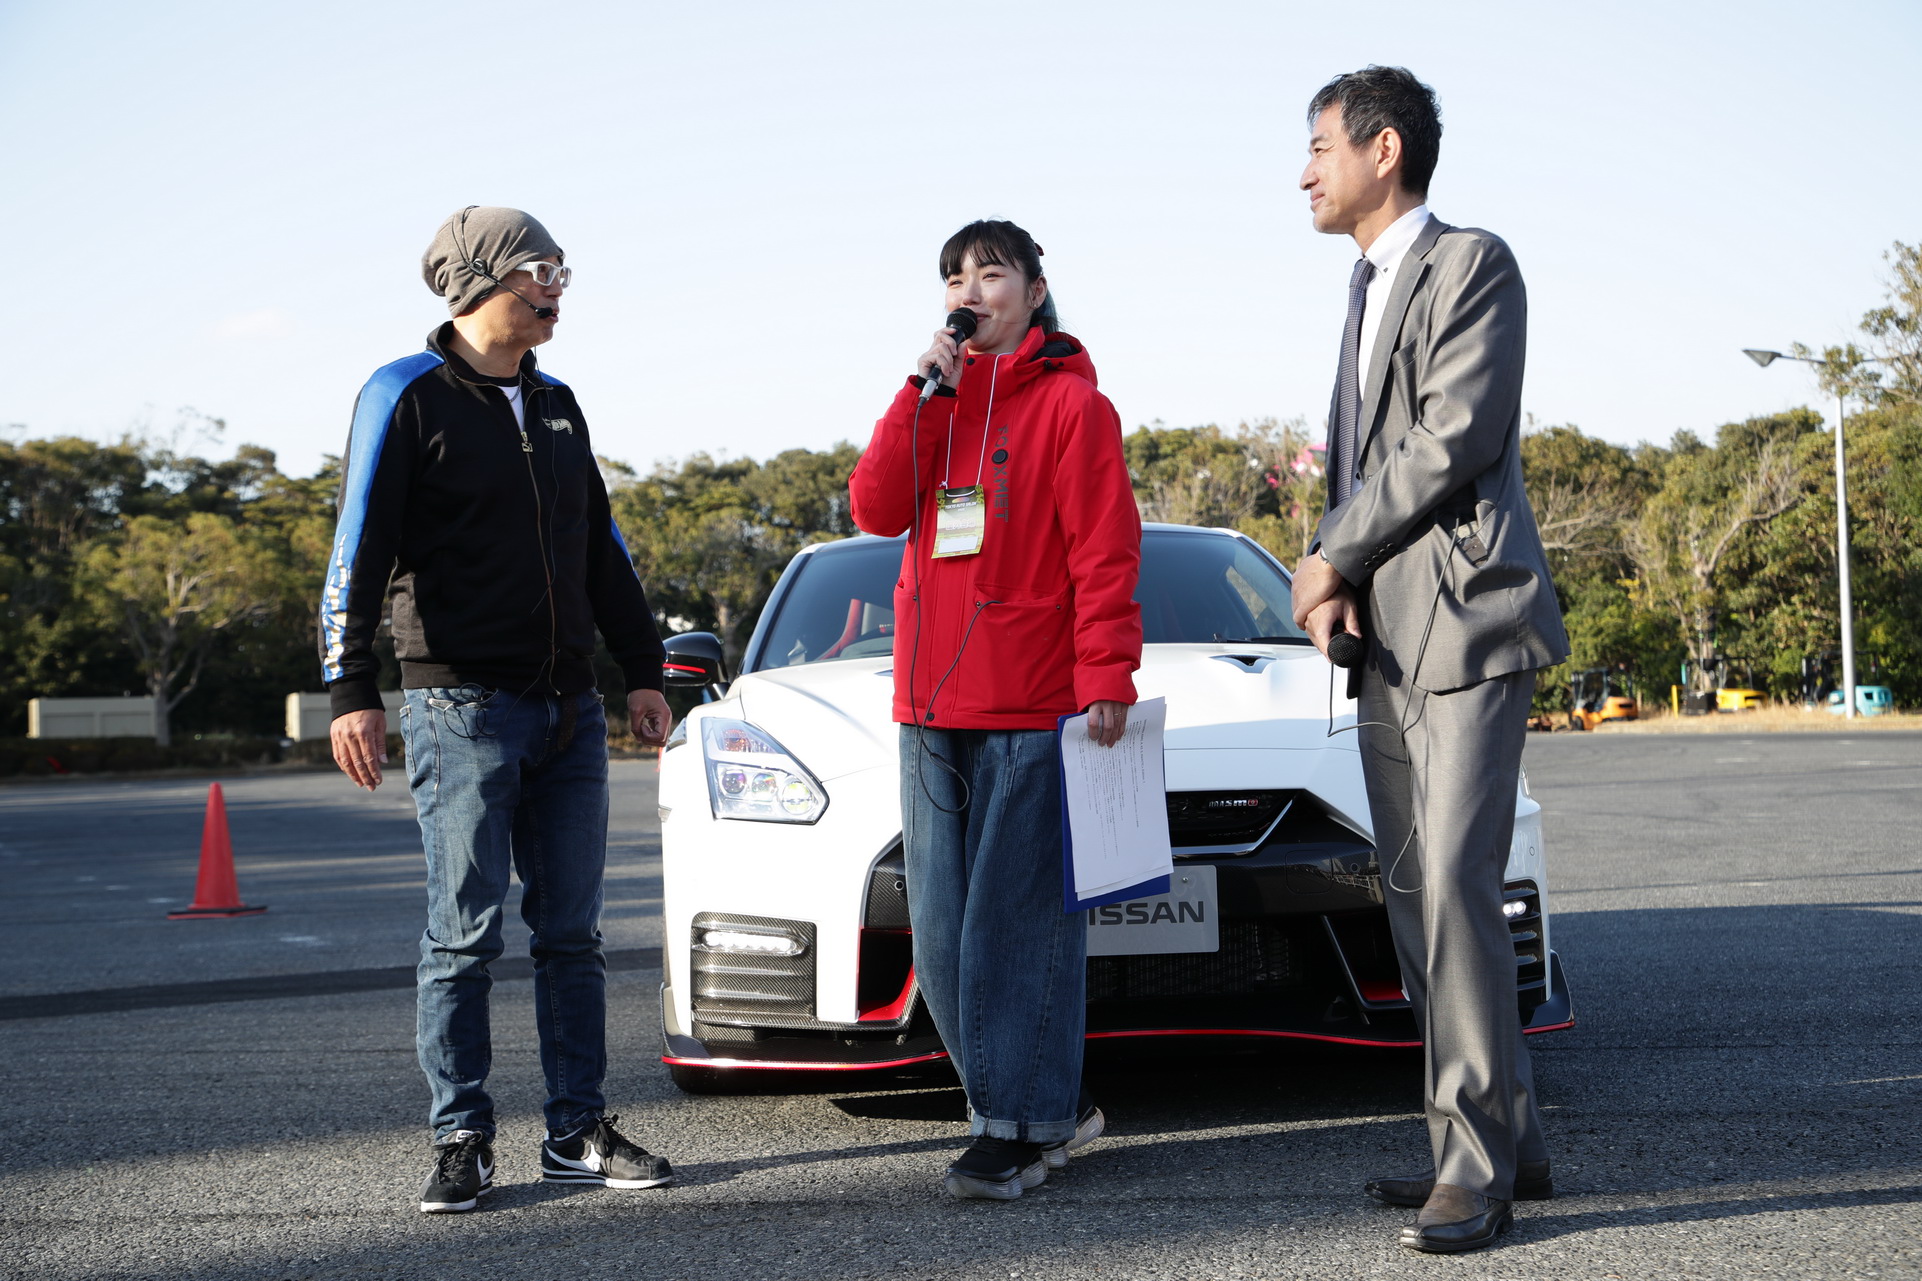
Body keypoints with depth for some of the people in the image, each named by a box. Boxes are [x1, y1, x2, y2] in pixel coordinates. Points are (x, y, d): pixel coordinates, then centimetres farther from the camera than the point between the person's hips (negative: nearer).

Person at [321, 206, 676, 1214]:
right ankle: (461, 1141, 6)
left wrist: (643, 671, 19)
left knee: (570, 932, 7)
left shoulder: (556, 405, 17)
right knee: (464, 935, -2)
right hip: (463, 705, -6)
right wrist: (352, 690, -17)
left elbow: (602, 550, 23)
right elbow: (359, 551, -9)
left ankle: (578, 1131, 13)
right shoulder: (408, 396, -3)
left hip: (569, 711, 6)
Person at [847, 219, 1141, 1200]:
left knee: (1018, 920, -5)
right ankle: (1056, 1105, 18)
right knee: (942, 931, 7)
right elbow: (876, 510, 4)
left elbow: (1104, 551, -8)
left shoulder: (1070, 402, -1)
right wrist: (924, 395, -4)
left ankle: (1021, 1128, 3)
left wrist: (1106, 678, -16)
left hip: (1032, 711, -7)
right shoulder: (935, 400, 18)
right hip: (931, 709, 7)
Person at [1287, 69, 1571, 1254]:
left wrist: (1334, 558, -7)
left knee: (1455, 881, -15)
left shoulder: (1472, 264, -4)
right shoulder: (1369, 289, 23)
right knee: (1415, 893, 7)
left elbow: (1453, 439, -15)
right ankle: (1504, 1142, 14)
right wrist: (1332, 575, 1)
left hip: (1466, 619, -9)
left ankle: (1479, 1161, -10)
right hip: (1387, 635, 9)